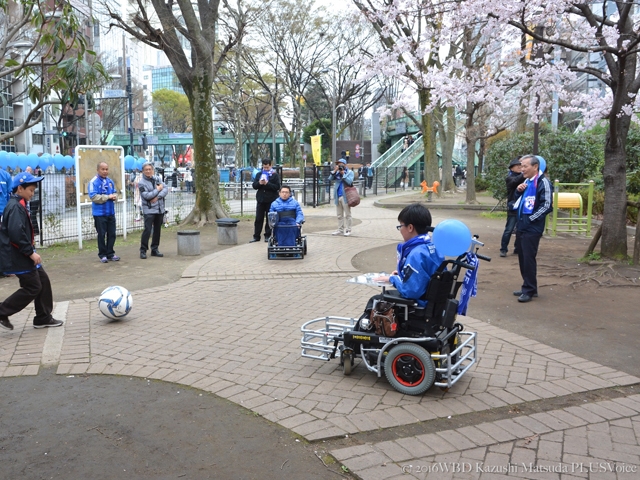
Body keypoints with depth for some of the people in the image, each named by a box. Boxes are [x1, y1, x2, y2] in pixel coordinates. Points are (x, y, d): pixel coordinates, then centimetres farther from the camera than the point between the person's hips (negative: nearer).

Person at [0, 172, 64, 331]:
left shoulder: (19, 205, 14)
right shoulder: (16, 207, -19)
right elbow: (16, 233, -28)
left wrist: (30, 252, 19)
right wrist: (31, 252, -23)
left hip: (22, 255, 10)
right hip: (17, 257, -10)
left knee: (43, 281, 11)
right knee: (32, 287, -4)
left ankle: (43, 318, 18)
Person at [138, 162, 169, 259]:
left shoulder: (157, 179, 9)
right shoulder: (141, 183, -6)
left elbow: (166, 189, -1)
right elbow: (146, 195, -18)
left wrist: (157, 197, -14)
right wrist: (158, 189, -10)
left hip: (160, 209, 6)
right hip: (149, 210, -5)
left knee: (157, 230, 11)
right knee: (147, 230, -12)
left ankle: (155, 249, 21)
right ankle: (143, 250, -3)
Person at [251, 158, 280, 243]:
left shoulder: (275, 175, 0)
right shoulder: (259, 174, 12)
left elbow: (277, 187, -10)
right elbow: (254, 186, 8)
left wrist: (267, 183, -19)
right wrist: (259, 183, -12)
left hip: (271, 200, -3)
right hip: (261, 200, 3)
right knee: (258, 219, 4)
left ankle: (268, 236, 12)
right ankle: (256, 236, 9)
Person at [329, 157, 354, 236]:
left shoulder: (350, 172, 1)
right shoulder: (337, 172, 15)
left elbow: (349, 181, -14)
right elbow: (330, 179, 2)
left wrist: (343, 174, -14)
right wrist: (335, 171, -7)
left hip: (345, 196, -6)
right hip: (338, 196, 6)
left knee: (347, 214, -3)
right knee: (339, 215, 10)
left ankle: (348, 230, 1)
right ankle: (340, 229, 17)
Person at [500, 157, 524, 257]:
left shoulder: (522, 176, 12)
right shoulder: (509, 177, -4)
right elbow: (516, 181, -26)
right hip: (513, 208, -5)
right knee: (509, 230, -4)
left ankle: (518, 249, 19)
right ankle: (503, 249, 4)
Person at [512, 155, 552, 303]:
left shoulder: (543, 182, -12)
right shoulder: (526, 181, 13)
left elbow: (547, 205, -16)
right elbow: (519, 200, 24)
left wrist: (531, 219, -17)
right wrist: (518, 191, 3)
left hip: (532, 228, -9)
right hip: (521, 226, 9)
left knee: (528, 259, -5)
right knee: (522, 258, 13)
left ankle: (529, 290, 3)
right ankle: (527, 287, 23)